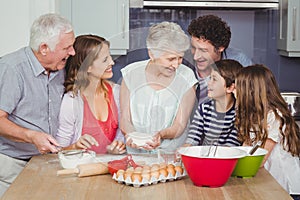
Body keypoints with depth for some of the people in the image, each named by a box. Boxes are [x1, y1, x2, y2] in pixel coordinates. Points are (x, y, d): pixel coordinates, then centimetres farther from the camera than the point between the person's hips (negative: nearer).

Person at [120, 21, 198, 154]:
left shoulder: (186, 77, -4)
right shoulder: (131, 74, -1)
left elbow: (180, 126, -3)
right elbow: (125, 119, 2)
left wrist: (161, 135, -24)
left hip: (171, 152, -1)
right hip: (135, 153, 1)